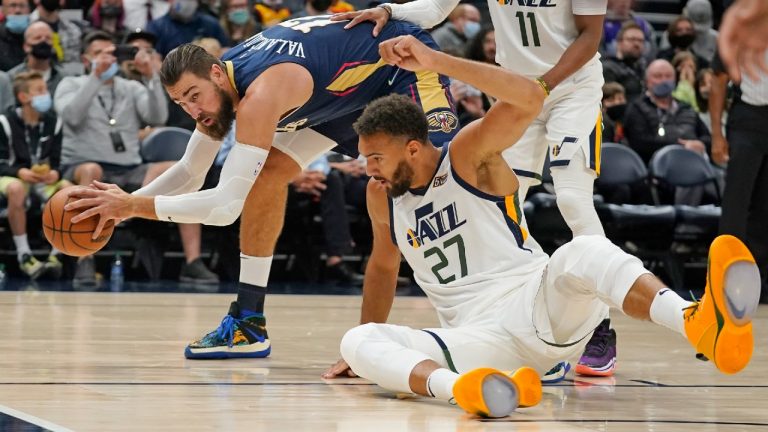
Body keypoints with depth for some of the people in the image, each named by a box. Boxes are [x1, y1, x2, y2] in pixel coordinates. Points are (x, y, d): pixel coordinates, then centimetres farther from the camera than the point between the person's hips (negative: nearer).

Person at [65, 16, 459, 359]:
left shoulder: (260, 93, -38)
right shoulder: (216, 82, -10)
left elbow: (226, 206, -43)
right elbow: (190, 174, 5)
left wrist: (134, 205, -43)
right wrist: (121, 206, -10)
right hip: (345, 89, 9)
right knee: (267, 175, 0)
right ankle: (248, 322, 4)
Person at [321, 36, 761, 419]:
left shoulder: (469, 155, -2)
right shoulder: (382, 196, 14)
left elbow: (530, 98, -21)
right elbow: (384, 266, 33)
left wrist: (435, 61, -26)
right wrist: (366, 356, 37)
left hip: (540, 311, -4)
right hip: (479, 341, 4)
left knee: (584, 253, -38)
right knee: (358, 342, -22)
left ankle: (703, 324, -69)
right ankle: (457, 386, -57)